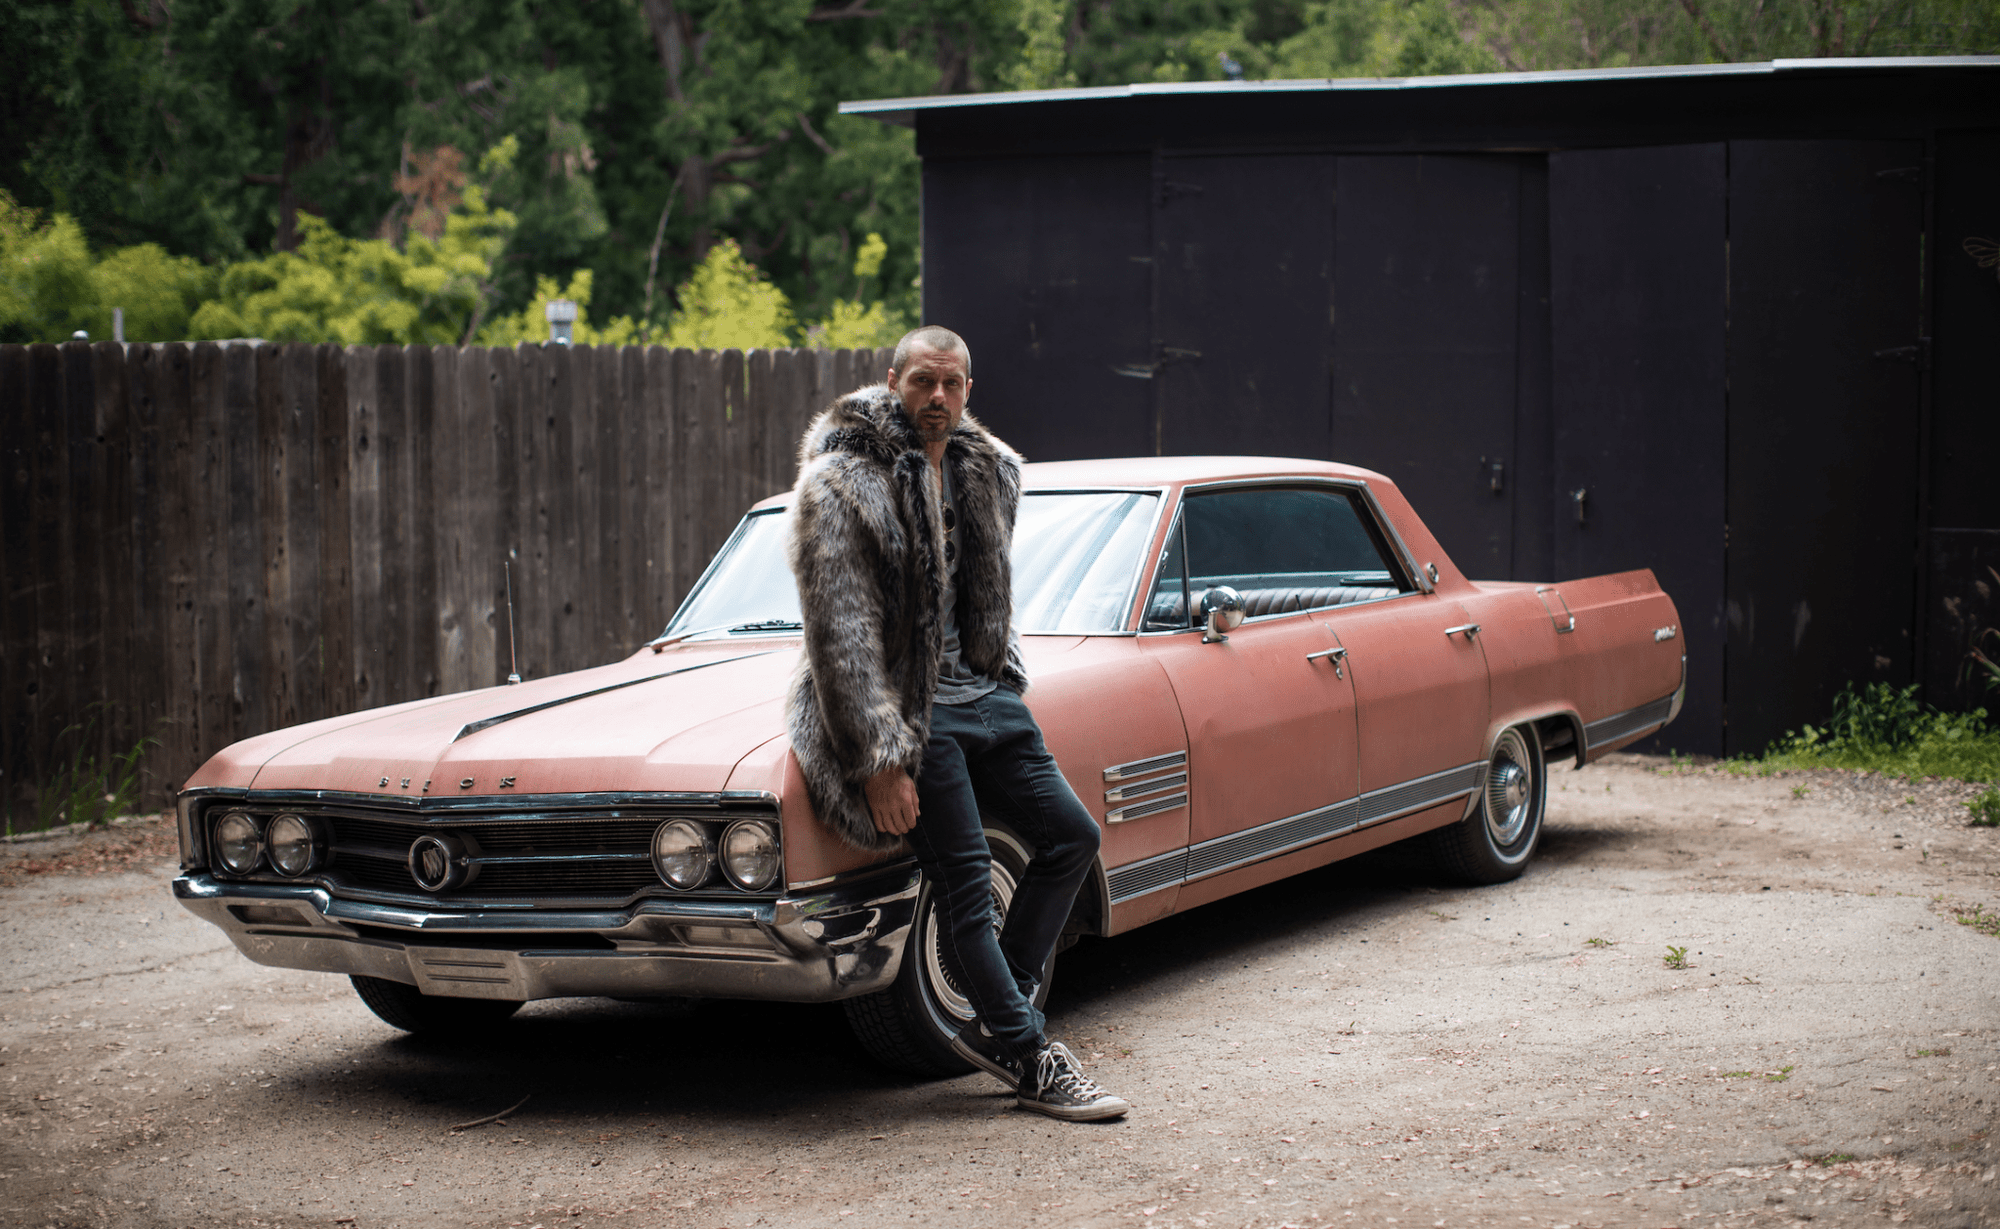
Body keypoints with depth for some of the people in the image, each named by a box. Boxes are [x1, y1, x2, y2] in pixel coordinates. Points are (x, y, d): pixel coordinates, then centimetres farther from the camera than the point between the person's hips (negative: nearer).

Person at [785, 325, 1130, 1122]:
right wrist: (880, 761, -19)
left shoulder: (988, 471, 7)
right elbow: (842, 634, -17)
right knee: (965, 882, -9)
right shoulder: (840, 487, -14)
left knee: (1071, 834, 7)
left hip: (982, 695, 8)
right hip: (906, 711, -8)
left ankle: (997, 1021, 14)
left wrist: (1005, 681, 18)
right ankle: (1027, 1058, 1)